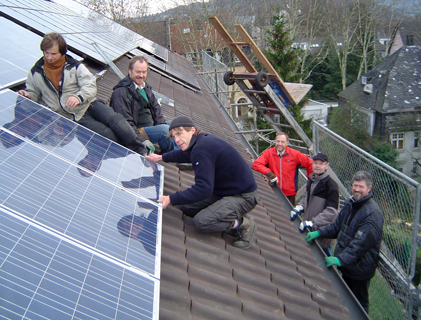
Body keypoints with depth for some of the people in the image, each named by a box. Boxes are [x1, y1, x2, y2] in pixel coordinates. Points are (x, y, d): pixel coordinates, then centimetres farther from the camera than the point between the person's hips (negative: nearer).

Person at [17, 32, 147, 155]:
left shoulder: (74, 66, 5)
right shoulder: (35, 73, 8)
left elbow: (90, 86, -3)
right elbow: (34, 94, 17)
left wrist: (79, 97, -24)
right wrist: (27, 95, -8)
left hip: (88, 104, 1)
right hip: (72, 117, -1)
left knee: (115, 119, -25)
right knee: (108, 134, -24)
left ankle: (142, 152, -19)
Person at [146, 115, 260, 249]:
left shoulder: (202, 149, -26)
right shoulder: (202, 142, 5)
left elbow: (203, 188, -30)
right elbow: (184, 154, 33)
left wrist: (171, 199, -27)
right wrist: (162, 157, 40)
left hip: (243, 196, -11)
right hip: (225, 190, 11)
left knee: (201, 221, -25)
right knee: (187, 207, 9)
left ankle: (243, 224, -3)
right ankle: (234, 218, 11)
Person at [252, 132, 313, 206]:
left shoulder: (295, 154, -5)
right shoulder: (268, 153, -5)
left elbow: (309, 163, 5)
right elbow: (256, 164, -14)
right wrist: (270, 174, -24)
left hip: (290, 193, 0)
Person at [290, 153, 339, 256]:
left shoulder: (331, 185, -18)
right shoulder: (311, 180, 8)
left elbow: (331, 212, -23)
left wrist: (312, 223, -26)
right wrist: (299, 208, 3)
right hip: (308, 229, 7)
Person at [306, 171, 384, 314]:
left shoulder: (373, 212, -24)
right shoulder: (350, 203, 3)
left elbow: (361, 242, -29)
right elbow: (337, 226, 13)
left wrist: (341, 259, -35)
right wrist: (318, 233, 0)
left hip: (360, 267, -8)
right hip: (346, 264, 8)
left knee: (359, 305, 11)